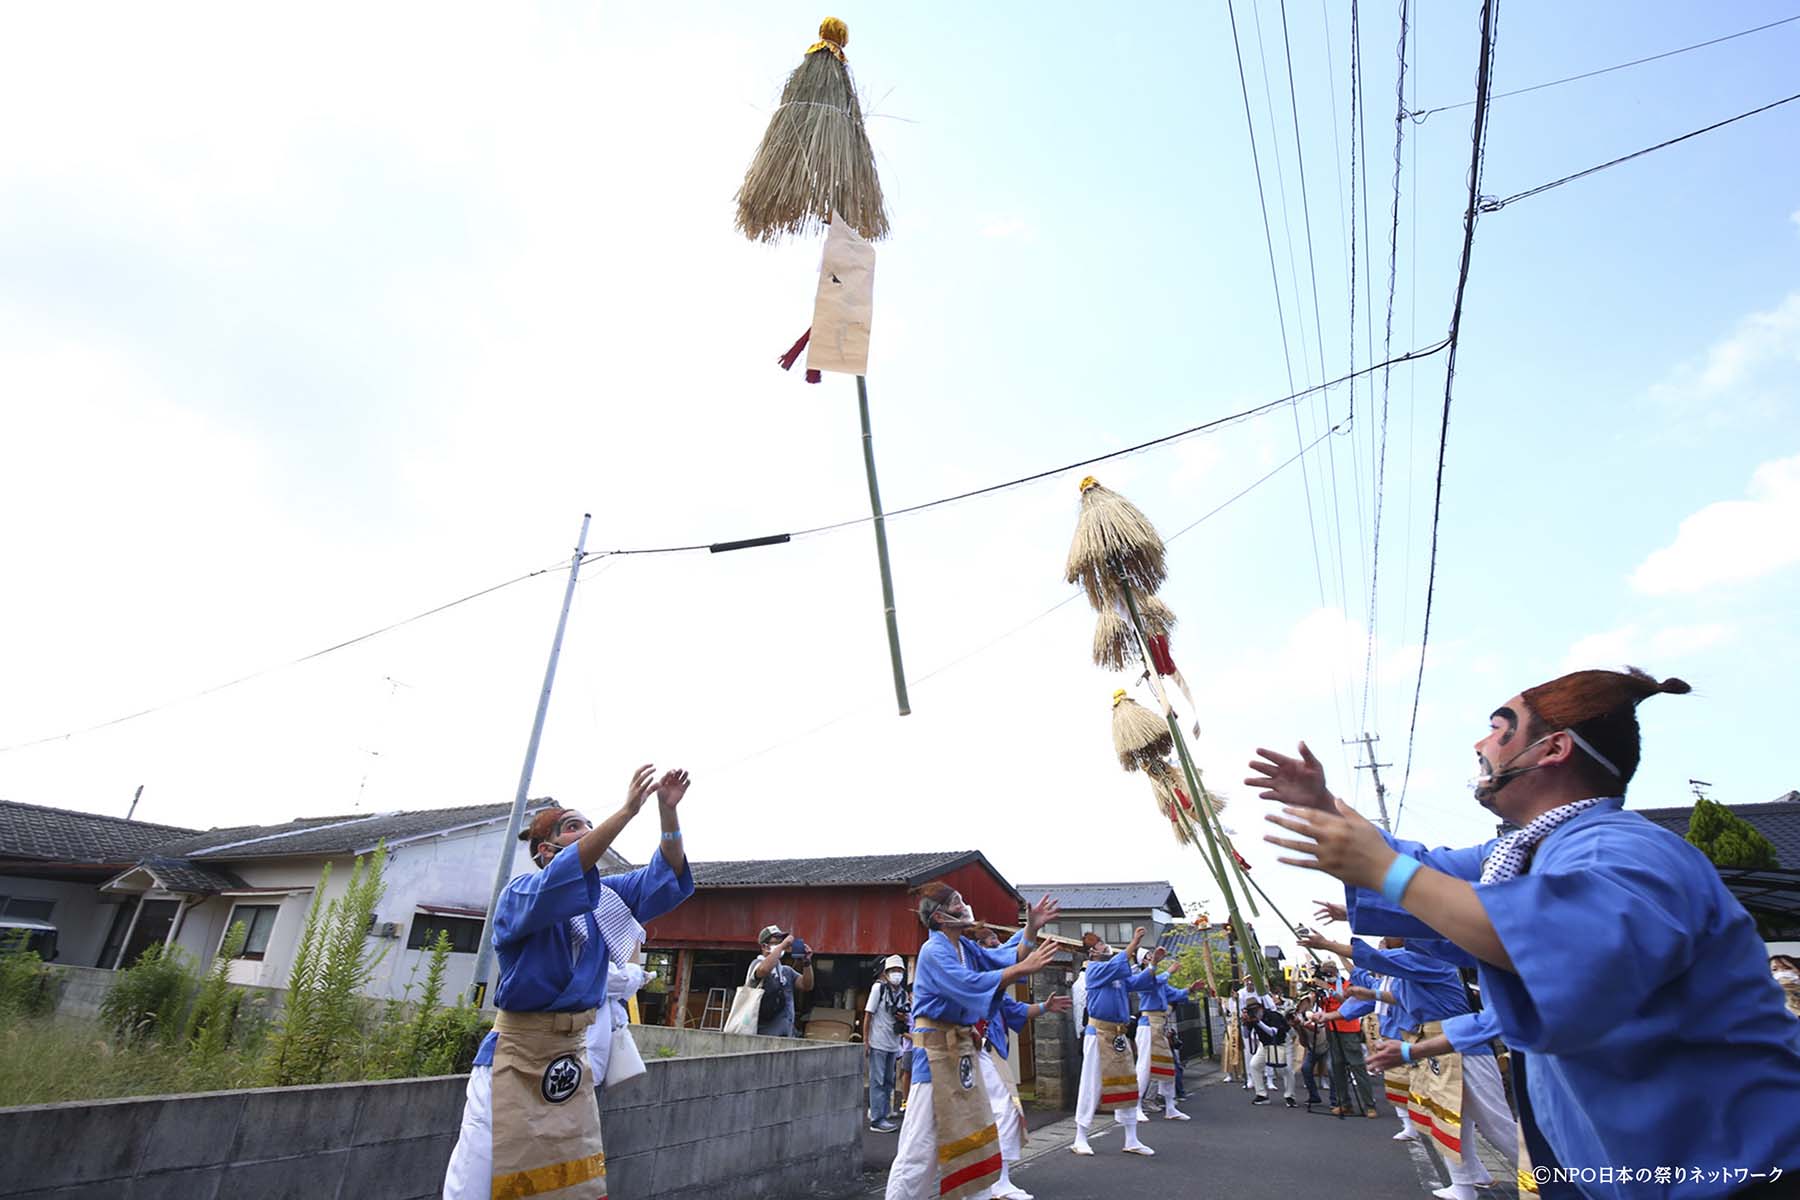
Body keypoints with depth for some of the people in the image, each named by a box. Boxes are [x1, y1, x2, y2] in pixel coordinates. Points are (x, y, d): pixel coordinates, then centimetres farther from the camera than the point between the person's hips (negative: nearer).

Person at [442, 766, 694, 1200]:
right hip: (516, 1055, -6)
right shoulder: (520, 895, -13)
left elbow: (666, 877, -4)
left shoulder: (603, 896, 6)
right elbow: (563, 877, -35)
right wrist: (627, 810, -42)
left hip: (571, 1055, 6)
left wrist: (668, 810, -21)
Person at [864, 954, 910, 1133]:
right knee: (877, 1081, -1)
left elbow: (909, 1018, 17)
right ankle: (877, 1119, 5)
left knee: (888, 1081, 14)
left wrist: (905, 1019, -8)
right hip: (878, 1043, -6)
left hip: (893, 1044, 6)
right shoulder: (879, 988, -9)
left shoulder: (904, 993, 7)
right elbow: (868, 1015, -8)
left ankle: (884, 1114, 25)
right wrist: (865, 1041, -11)